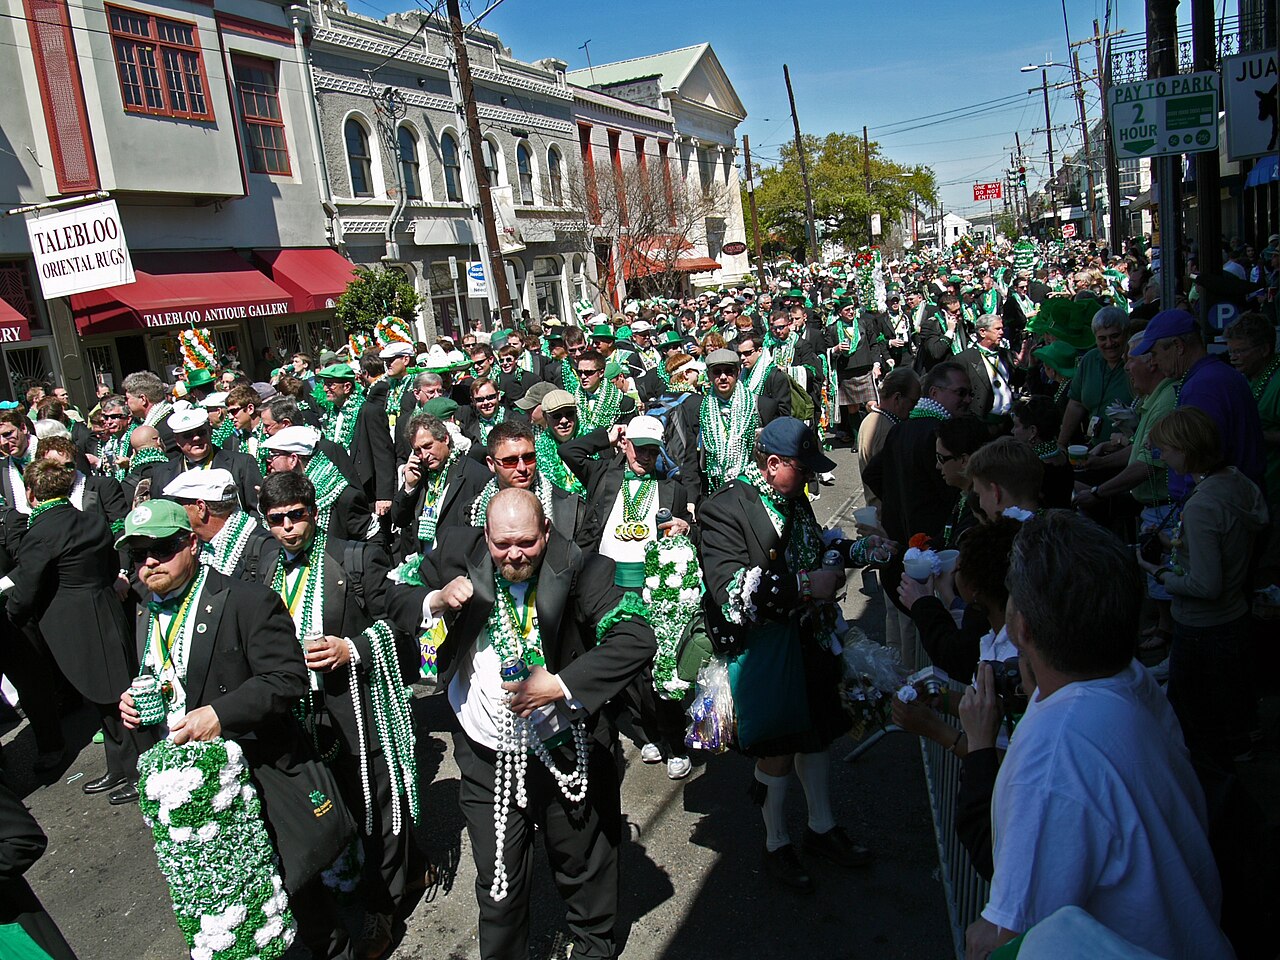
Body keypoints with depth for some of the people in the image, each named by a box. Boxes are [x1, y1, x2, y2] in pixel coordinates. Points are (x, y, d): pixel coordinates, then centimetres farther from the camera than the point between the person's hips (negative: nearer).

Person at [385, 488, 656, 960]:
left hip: (567, 755, -1)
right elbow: (397, 598, 6)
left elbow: (637, 639, -24)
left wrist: (561, 685, -28)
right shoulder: (462, 556, -7)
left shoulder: (577, 568, -17)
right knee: (498, 885, 15)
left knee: (584, 869, 20)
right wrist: (437, 601, -16)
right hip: (487, 757, 2)